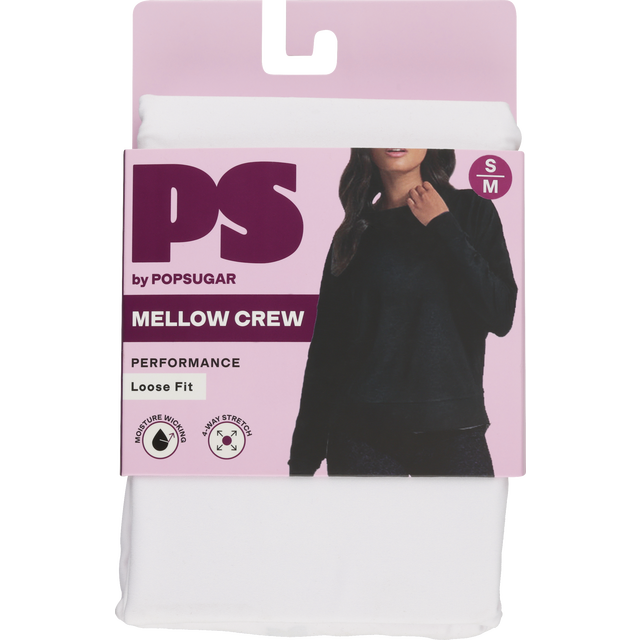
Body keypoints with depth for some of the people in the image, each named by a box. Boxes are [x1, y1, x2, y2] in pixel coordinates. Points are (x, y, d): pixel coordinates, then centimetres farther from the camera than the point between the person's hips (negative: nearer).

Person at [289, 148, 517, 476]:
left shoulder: (471, 210, 3)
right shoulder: (355, 234, 7)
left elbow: (501, 317, -8)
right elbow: (325, 350, 7)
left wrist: (443, 227, -8)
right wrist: (303, 460, 6)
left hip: (453, 427, -1)